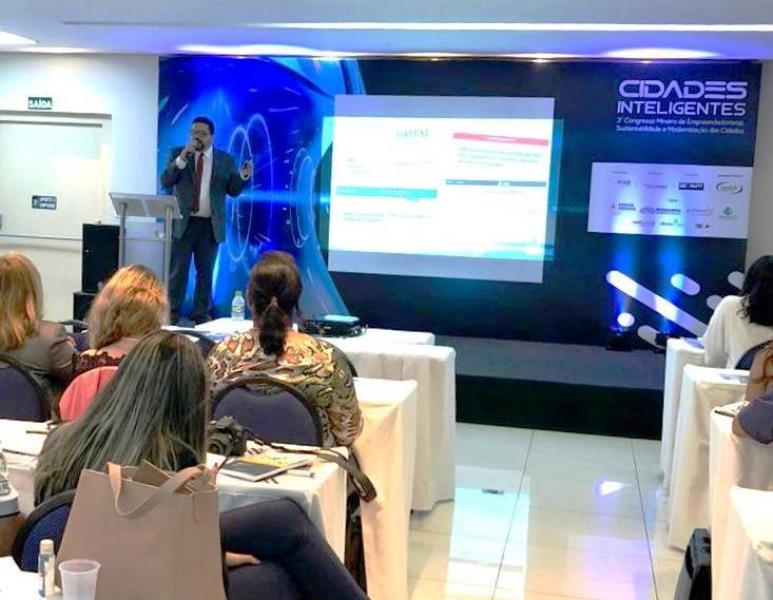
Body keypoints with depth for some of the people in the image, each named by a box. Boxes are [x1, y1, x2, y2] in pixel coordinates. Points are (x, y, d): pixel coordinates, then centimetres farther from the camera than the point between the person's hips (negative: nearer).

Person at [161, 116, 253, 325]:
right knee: (178, 270, 2)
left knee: (205, 272, 7)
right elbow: (165, 182, -7)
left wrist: (243, 176, -16)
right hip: (183, 222, -1)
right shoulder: (177, 154, 5)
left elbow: (233, 191, 4)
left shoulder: (225, 159, 6)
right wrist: (181, 159, -19)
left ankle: (201, 316, 15)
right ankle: (172, 314, 10)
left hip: (210, 225, 1)